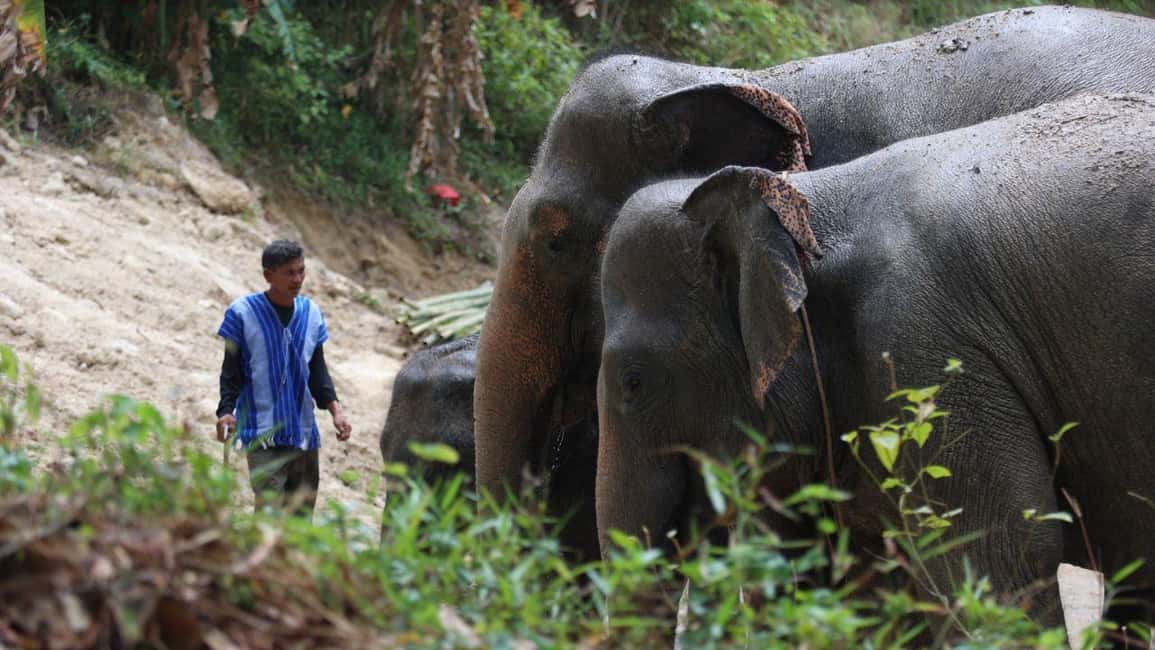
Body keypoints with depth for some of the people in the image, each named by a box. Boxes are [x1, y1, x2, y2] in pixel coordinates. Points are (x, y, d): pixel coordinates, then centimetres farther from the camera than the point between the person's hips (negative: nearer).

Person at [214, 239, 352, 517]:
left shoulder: (311, 313, 9)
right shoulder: (243, 313, -4)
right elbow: (231, 372, -2)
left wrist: (334, 409, 2)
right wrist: (226, 411, -17)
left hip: (303, 432, 5)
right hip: (261, 433, -5)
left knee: (302, 511, 7)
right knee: (270, 508, -17)